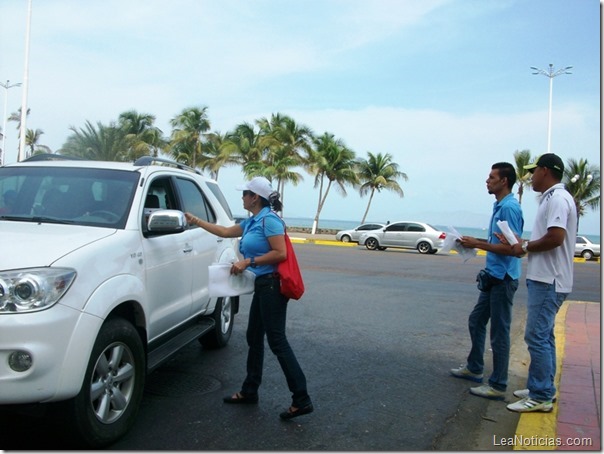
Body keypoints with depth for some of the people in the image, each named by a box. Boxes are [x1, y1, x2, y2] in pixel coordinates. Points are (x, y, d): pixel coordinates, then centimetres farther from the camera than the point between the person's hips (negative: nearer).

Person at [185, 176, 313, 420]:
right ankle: (249, 391, 29)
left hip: (272, 286, -10)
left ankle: (302, 400, -3)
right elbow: (226, 232, 27)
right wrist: (195, 221, 30)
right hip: (263, 286, 10)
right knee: (254, 338, 16)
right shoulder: (251, 222, 15)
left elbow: (280, 253, -20)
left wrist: (248, 262, -17)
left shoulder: (269, 219, -14)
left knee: (277, 341, -9)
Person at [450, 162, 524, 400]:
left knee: (499, 332, -1)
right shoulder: (499, 206, 13)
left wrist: (478, 244, -17)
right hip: (493, 277, 10)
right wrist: (476, 242, 7)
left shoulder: (509, 207, -18)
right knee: (476, 321, 20)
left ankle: (498, 386, 9)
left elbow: (510, 247, -23)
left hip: (503, 279, -10)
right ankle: (474, 368, 35)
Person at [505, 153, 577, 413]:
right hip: (545, 279, 11)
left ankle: (541, 397, 1)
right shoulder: (551, 198, 17)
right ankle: (543, 389, 26)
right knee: (543, 336, 16)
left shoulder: (557, 198, -15)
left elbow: (555, 237, -25)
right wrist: (524, 245, 8)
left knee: (537, 337, -7)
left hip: (549, 281, -11)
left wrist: (525, 248, -12)